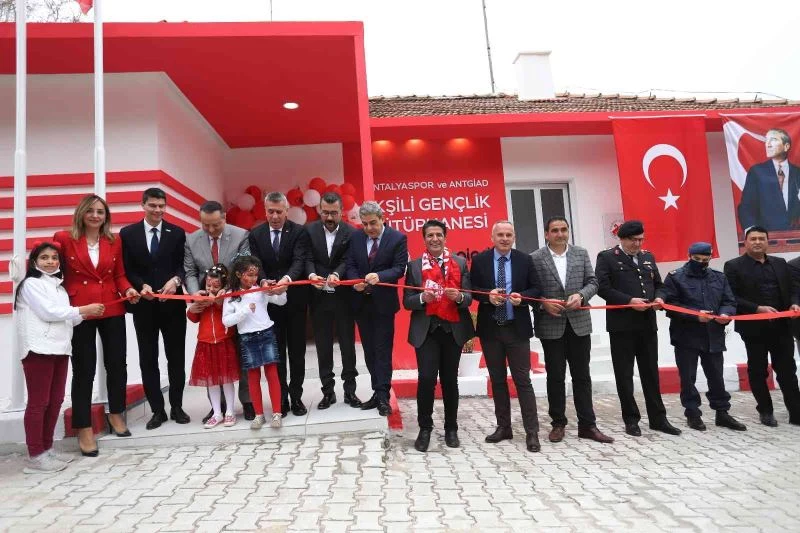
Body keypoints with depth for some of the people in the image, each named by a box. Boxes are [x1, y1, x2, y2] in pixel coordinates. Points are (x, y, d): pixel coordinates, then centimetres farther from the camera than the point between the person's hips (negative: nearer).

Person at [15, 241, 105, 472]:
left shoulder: (58, 286, 20)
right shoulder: (31, 284, -2)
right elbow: (48, 312, -13)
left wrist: (86, 313, 1)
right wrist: (82, 310, -10)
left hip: (59, 348, 7)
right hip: (39, 349, -7)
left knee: (55, 401, 10)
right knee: (38, 403, -5)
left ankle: (47, 449, 19)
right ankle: (35, 456, 0)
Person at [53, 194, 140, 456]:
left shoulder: (114, 241, 7)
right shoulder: (64, 239, -2)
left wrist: (128, 290, -8)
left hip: (112, 310, 3)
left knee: (117, 364, 11)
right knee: (84, 370, 4)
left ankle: (116, 413, 33)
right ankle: (84, 429, 16)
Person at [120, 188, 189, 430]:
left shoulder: (177, 233, 5)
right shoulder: (128, 233, 4)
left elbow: (183, 265, 1)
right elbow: (127, 269, 1)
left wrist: (176, 280, -19)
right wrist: (142, 286, -16)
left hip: (173, 304, 0)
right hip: (144, 306, 0)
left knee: (176, 357, 7)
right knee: (148, 359, 7)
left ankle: (176, 406, 20)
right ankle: (157, 410, 18)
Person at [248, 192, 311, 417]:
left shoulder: (300, 232, -4)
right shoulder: (256, 234, 4)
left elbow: (300, 261, -17)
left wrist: (287, 278, -37)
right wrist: (263, 281, -25)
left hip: (295, 299, -2)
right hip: (269, 301, 2)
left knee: (297, 351, 7)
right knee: (276, 351, 9)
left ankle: (296, 396, 19)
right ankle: (281, 397, 20)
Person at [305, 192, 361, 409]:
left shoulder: (351, 233, -3)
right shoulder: (310, 230, 1)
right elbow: (308, 259, -6)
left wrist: (336, 274, -31)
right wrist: (312, 275, -27)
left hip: (343, 297, -1)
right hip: (319, 298, 2)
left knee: (347, 344, 7)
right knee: (323, 346, 10)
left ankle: (350, 390, 20)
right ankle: (328, 391, 22)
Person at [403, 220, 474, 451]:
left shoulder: (460, 263, 7)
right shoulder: (414, 266, 4)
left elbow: (469, 297, 3)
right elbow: (407, 301, 0)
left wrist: (459, 296, -19)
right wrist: (423, 297, -20)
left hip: (453, 329, 2)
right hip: (426, 330, -1)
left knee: (450, 379, 10)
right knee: (426, 378, -10)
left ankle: (451, 428, 24)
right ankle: (425, 429, 8)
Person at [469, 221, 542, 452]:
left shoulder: (525, 260, 1)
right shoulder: (479, 260, 2)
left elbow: (536, 289, 3)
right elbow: (471, 290, 3)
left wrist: (522, 297, -16)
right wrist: (488, 295, -16)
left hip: (517, 328, -1)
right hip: (490, 329, 2)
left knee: (523, 380, 0)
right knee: (497, 380, 12)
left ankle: (532, 432, 7)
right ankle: (503, 427, 24)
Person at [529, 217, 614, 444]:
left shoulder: (581, 253, 7)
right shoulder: (535, 258, -3)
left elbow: (592, 282, 6)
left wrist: (580, 295, -12)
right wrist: (543, 303, -18)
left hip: (579, 323, 3)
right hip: (551, 325, -2)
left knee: (582, 376, 9)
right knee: (555, 377, 7)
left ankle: (587, 425, 18)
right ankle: (558, 423, 20)